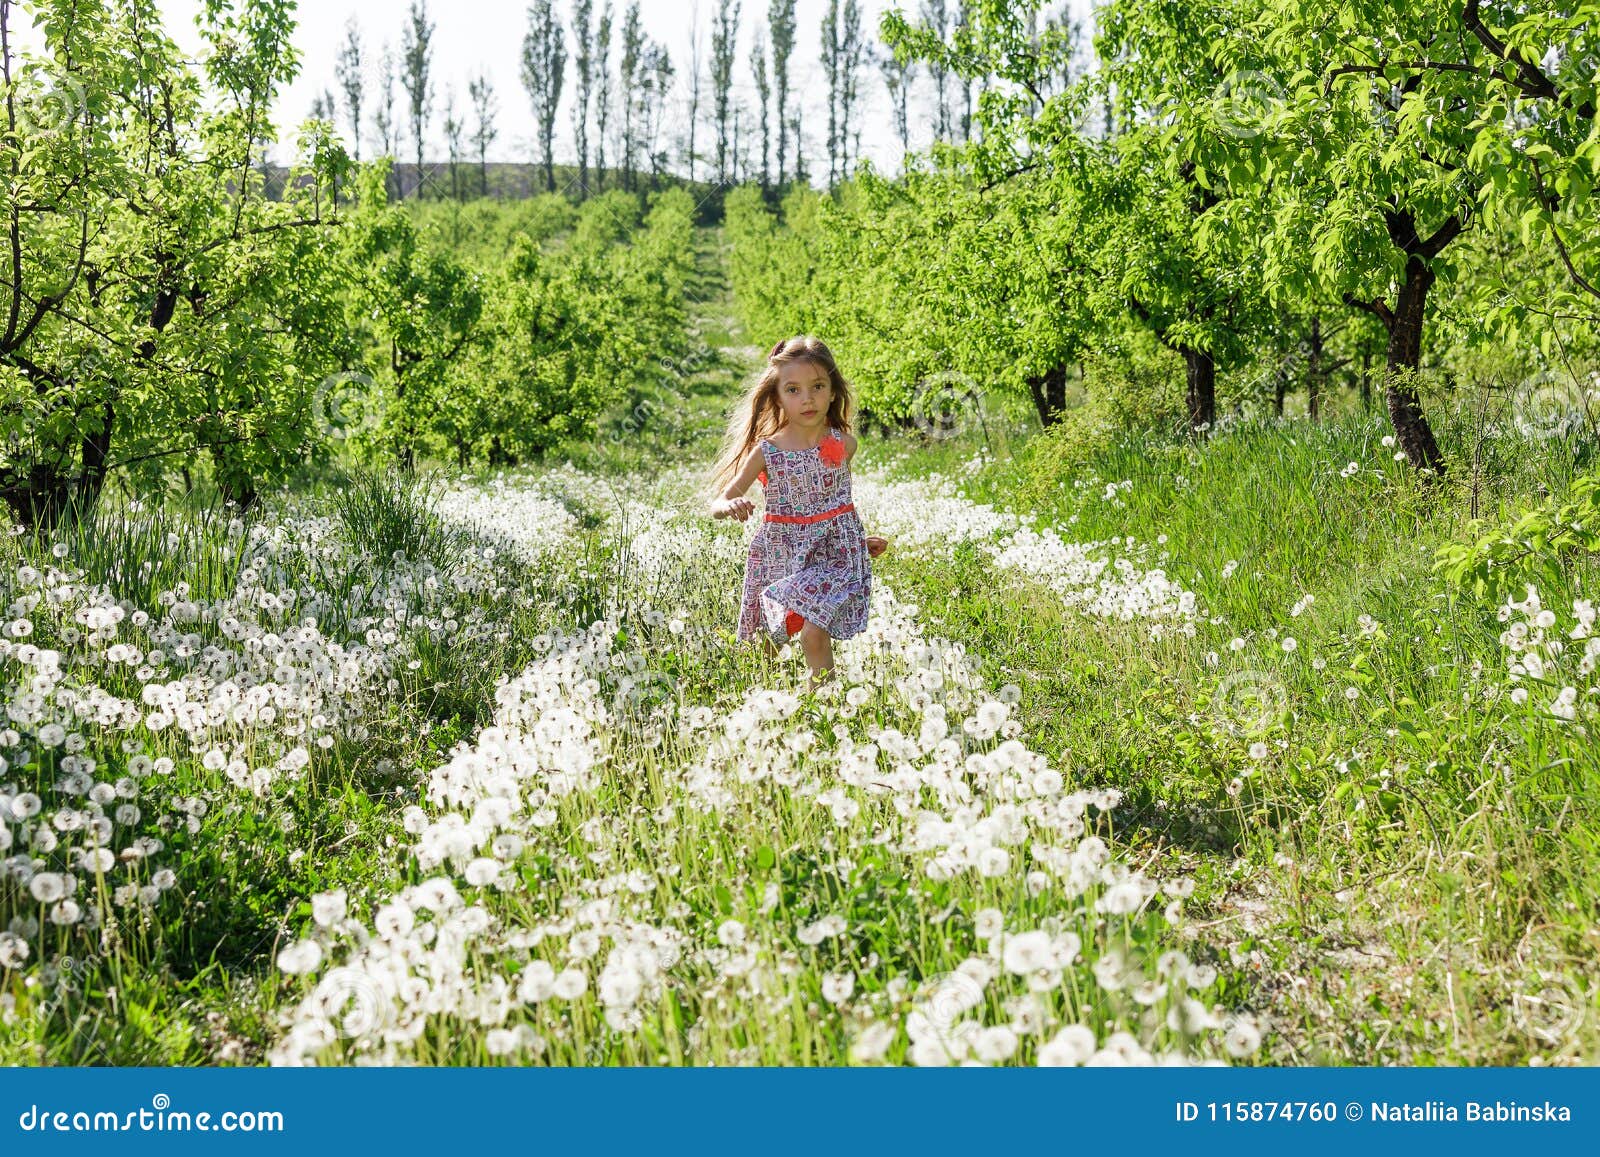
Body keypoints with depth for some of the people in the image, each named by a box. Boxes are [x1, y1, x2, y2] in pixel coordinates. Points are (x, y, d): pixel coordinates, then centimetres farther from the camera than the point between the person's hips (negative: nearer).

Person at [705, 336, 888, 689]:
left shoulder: (844, 444, -3)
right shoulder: (766, 451, -8)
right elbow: (717, 504, -7)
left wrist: (860, 540, 19)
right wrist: (730, 506, -29)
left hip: (832, 552, -1)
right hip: (781, 556, 1)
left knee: (814, 633, -22)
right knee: (766, 648, 10)